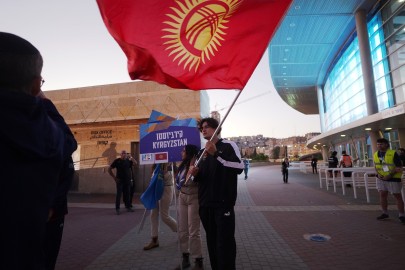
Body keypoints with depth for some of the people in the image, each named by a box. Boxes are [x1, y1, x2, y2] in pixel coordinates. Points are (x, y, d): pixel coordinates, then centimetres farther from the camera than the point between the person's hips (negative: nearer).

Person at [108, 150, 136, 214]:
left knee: (127, 194, 9)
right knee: (119, 194, -2)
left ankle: (128, 207, 18)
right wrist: (114, 177, -6)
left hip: (127, 181, 3)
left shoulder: (128, 161, 7)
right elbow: (109, 169, -2)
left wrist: (132, 159, -14)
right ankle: (117, 208, 5)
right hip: (120, 180, -3)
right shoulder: (117, 161, -3)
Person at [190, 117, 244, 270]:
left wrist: (216, 154, -24)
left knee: (225, 241, -3)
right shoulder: (203, 152, 15)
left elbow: (239, 167, -20)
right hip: (205, 204, 7)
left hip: (223, 203, -6)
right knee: (212, 241, 15)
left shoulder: (228, 146, -4)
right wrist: (196, 174, -1)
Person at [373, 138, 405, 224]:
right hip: (381, 178, 5)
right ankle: (385, 213, 21)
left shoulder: (393, 153, -14)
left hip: (393, 178, -5)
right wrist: (378, 174, -3)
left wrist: (390, 175, -20)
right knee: (382, 195, 9)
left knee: (397, 196, 5)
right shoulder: (375, 154, 3)